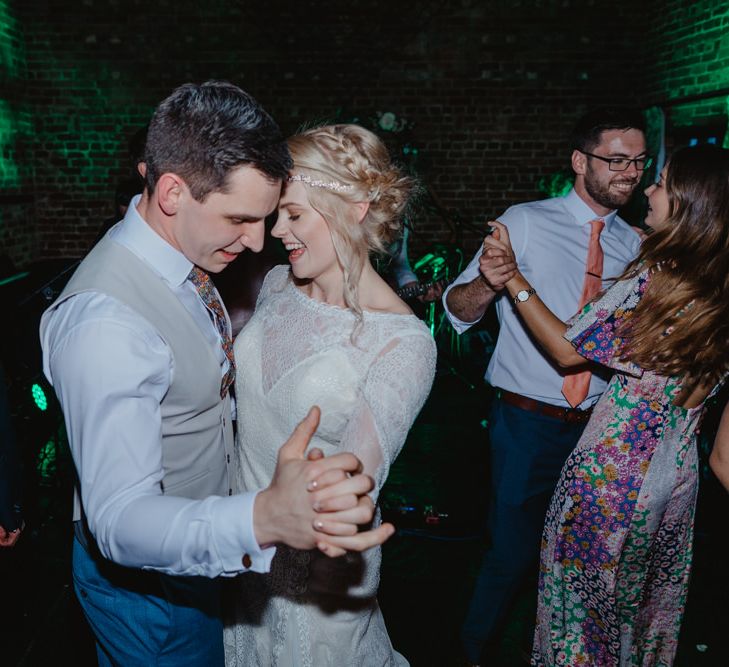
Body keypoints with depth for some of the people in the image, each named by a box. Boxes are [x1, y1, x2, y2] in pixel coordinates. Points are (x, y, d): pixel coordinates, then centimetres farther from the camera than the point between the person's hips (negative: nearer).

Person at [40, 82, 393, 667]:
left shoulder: (182, 253, -6)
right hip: (145, 583, -8)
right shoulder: (104, 321, -35)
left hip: (200, 547, 8)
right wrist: (265, 519, -54)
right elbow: (120, 517, -38)